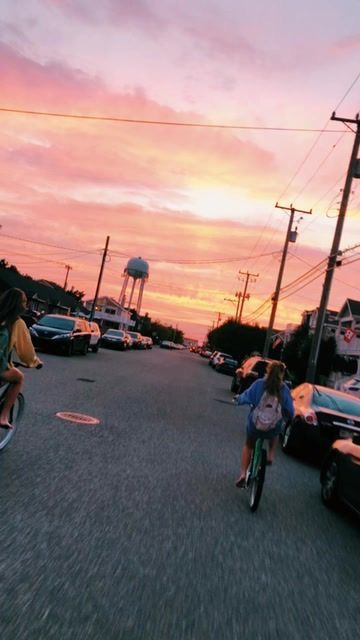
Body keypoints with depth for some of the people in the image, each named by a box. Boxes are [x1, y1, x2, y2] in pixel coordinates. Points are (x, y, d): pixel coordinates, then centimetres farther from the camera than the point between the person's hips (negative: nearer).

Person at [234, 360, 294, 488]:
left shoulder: (259, 384, -10)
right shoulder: (284, 389, -7)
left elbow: (246, 397, -4)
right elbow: (289, 411, -1)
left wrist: (238, 399, 17)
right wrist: (288, 417, 21)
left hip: (255, 423, -1)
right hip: (273, 427, 1)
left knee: (248, 446, 25)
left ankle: (243, 474, 15)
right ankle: (270, 456, 27)